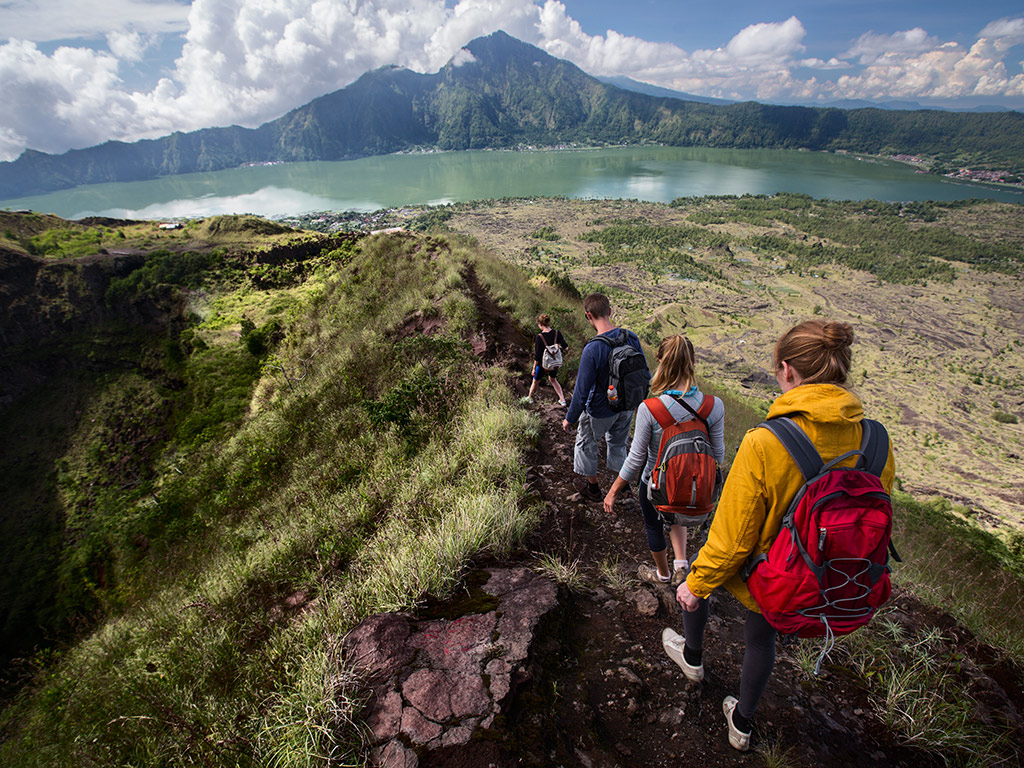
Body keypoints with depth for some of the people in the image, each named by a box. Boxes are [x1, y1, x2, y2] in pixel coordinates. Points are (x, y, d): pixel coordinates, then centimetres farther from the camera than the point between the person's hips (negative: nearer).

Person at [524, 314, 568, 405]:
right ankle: (562, 400, 32)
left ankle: (529, 398, 46)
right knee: (553, 380, 31)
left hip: (543, 365, -3)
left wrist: (534, 368, -8)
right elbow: (566, 348, -14)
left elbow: (537, 356, -19)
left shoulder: (539, 337, -24)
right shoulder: (557, 333, -14)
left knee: (535, 381, 23)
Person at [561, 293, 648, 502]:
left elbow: (582, 391, -25)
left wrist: (570, 419, -11)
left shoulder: (592, 349, -30)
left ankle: (592, 487, 39)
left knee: (586, 443, 20)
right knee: (618, 443, 27)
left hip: (600, 411, -5)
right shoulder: (631, 338, -12)